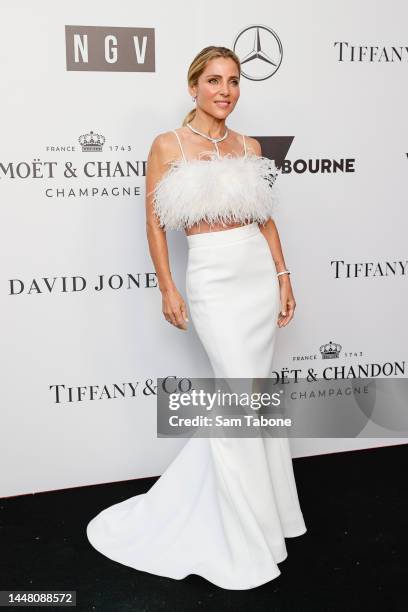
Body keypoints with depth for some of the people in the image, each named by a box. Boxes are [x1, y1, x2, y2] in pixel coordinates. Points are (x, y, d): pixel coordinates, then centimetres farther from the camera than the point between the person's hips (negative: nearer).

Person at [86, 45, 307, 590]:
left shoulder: (250, 147, 9)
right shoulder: (169, 146, -3)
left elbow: (265, 217, 14)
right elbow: (155, 222, -2)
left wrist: (283, 276, 10)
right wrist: (167, 289, -6)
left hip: (259, 274, 6)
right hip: (213, 280, -5)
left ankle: (189, 507, 30)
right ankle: (247, 537, 14)